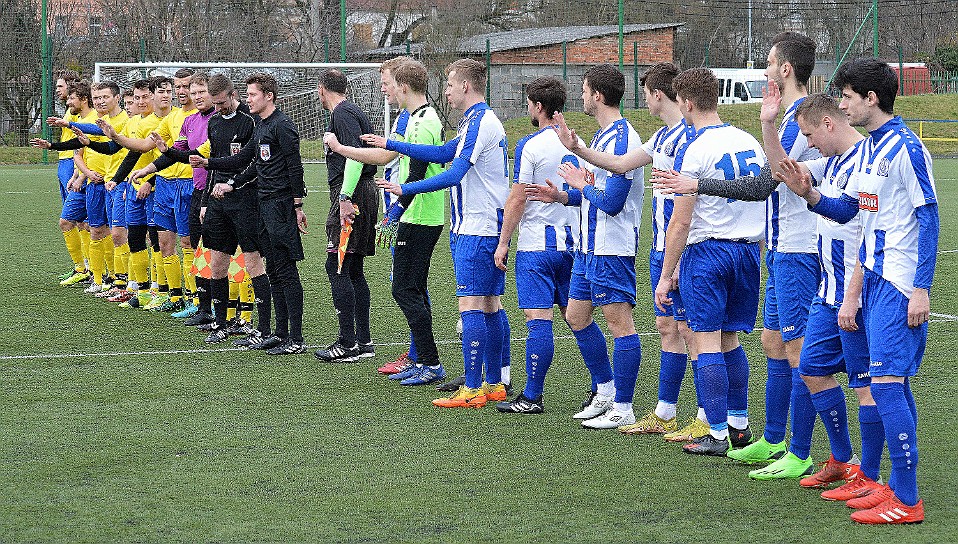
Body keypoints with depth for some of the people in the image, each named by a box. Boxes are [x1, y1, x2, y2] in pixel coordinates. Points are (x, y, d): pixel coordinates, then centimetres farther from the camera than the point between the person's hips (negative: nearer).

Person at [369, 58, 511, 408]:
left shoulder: (478, 123, -15)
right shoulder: (486, 121, 17)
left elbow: (454, 175, -20)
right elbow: (444, 153, 24)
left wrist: (405, 189, -15)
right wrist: (390, 144, 25)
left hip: (476, 228, -10)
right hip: (492, 226, 10)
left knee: (470, 305, -9)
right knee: (490, 304, 11)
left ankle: (472, 390, -10)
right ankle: (494, 384, 15)